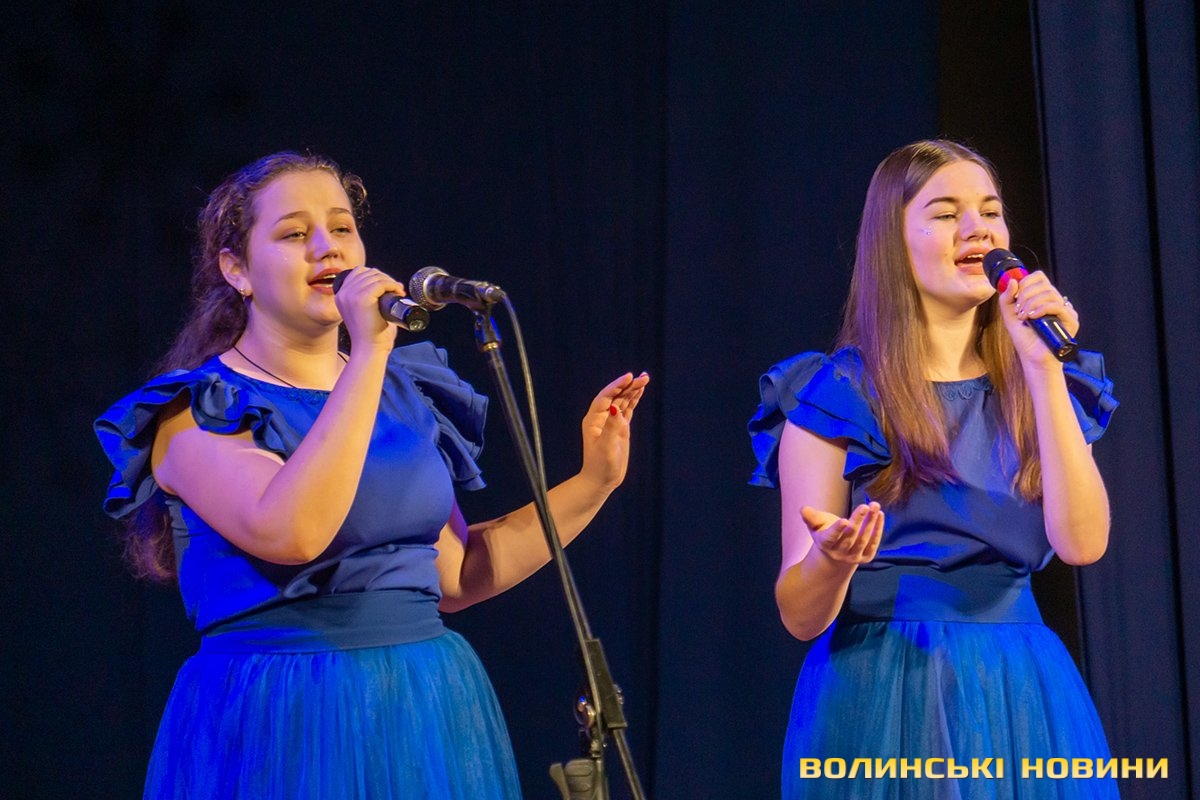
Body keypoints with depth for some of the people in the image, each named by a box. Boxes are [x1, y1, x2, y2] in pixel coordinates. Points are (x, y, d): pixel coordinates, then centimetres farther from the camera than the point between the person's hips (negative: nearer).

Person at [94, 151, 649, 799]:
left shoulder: (404, 392, 12)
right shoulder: (200, 410, -6)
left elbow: (455, 574, 15)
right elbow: (290, 533, -25)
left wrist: (594, 480, 9)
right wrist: (367, 355, -23)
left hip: (430, 717, 5)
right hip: (280, 730, -5)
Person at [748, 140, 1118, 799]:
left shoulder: (1035, 388, 9)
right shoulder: (837, 395, -2)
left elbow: (1081, 542, -9)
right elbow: (800, 615, -4)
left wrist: (1043, 366, -12)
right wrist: (832, 559, -27)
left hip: (1023, 697, 3)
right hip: (883, 696, -3)